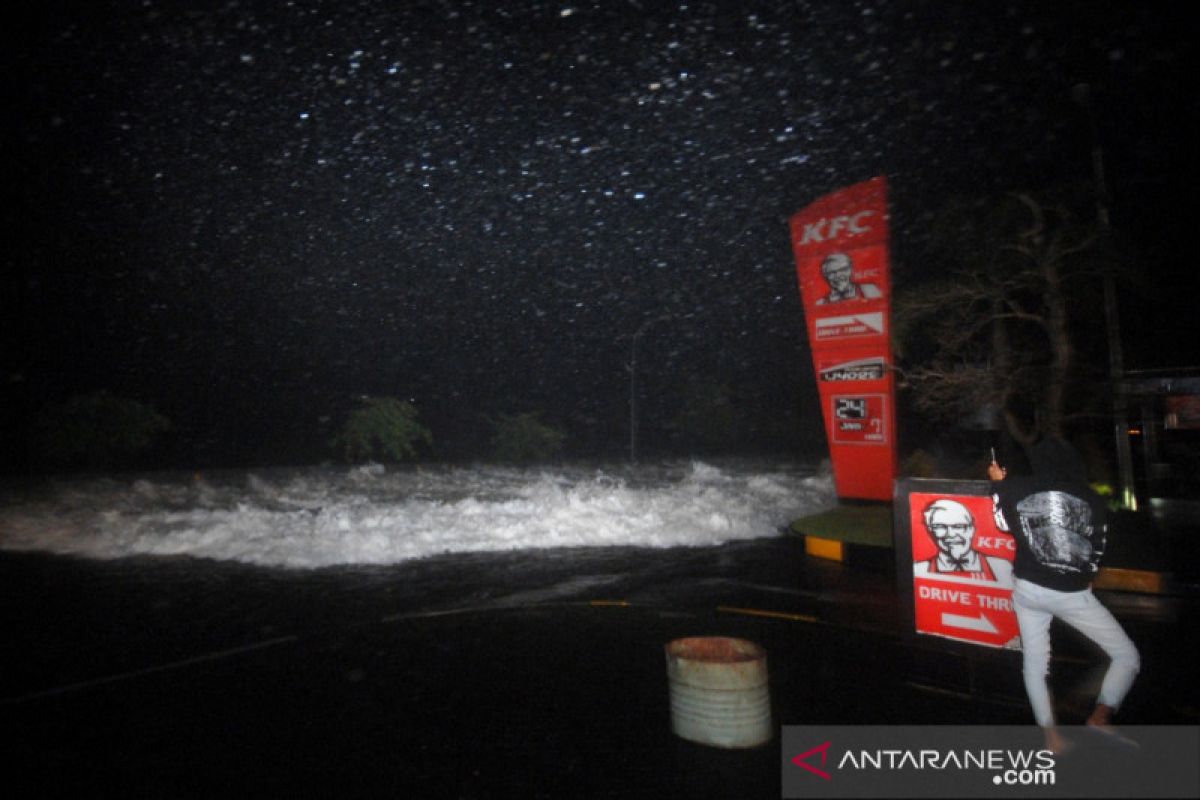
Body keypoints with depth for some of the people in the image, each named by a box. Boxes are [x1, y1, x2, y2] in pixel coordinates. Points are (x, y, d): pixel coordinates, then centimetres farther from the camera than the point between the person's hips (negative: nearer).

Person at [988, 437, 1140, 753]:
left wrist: (998, 483, 26)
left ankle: (1051, 736, 16)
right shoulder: (1092, 499, -3)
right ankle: (1100, 718, 0)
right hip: (1073, 594, -2)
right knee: (1127, 656, 15)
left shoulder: (1015, 488, -3)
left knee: (1034, 663, 16)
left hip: (1028, 588, 2)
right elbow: (1096, 556, 6)